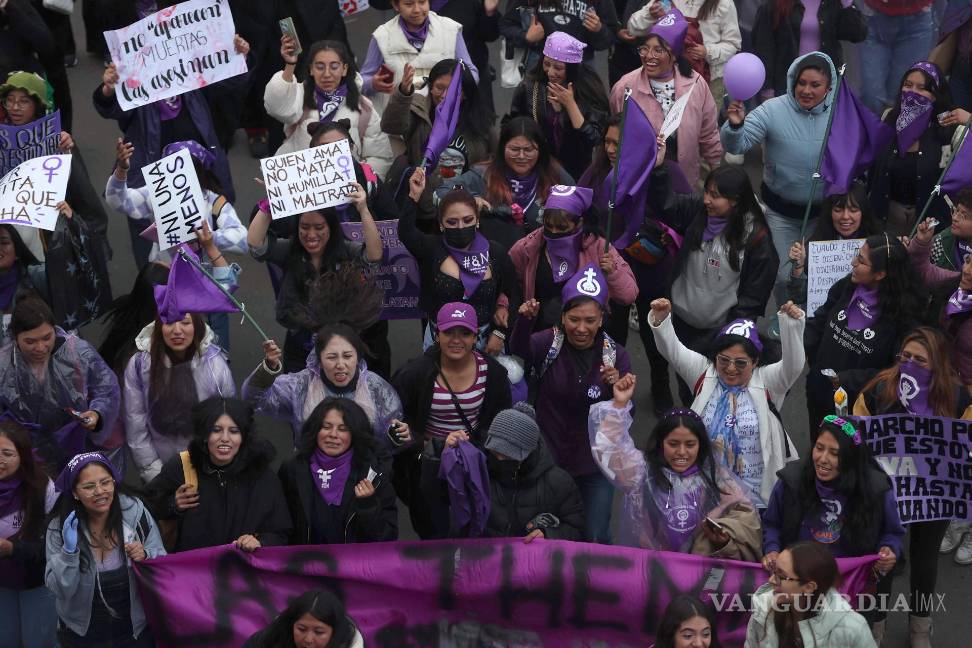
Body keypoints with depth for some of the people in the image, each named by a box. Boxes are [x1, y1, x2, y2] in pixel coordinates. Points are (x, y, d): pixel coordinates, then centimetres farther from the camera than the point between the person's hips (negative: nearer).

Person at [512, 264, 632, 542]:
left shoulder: (615, 354, -5)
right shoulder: (548, 343, -9)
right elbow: (519, 354, -33)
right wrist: (524, 321, -51)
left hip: (595, 465, 0)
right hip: (548, 458, 0)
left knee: (596, 538, 6)